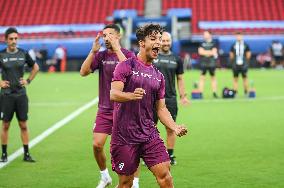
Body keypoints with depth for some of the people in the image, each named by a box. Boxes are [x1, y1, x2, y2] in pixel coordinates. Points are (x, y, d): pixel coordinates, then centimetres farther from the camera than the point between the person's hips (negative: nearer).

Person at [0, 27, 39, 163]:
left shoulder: (23, 54, 2)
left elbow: (35, 67, 17)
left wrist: (28, 81, 7)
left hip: (21, 94, 2)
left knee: (23, 125, 3)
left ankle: (26, 154, 8)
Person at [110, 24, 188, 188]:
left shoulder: (158, 76, 14)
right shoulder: (126, 66, -4)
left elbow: (161, 108, 16)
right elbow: (113, 94, -16)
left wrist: (175, 127, -1)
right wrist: (132, 95, -36)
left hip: (150, 135, 5)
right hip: (125, 136, -5)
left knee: (164, 174, -7)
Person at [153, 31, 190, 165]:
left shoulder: (176, 59, 8)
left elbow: (180, 78, 14)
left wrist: (183, 96, 7)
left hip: (170, 98, 2)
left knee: (170, 129, 4)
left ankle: (170, 155, 14)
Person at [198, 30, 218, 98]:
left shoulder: (213, 43, 3)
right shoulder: (202, 44, 10)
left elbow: (214, 52, -8)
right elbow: (200, 52, -3)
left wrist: (205, 52, -7)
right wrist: (210, 52, -7)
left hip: (211, 63, -1)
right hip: (203, 63, 1)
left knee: (213, 77, 6)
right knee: (202, 77, -2)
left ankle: (214, 93, 10)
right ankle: (200, 93, -1)